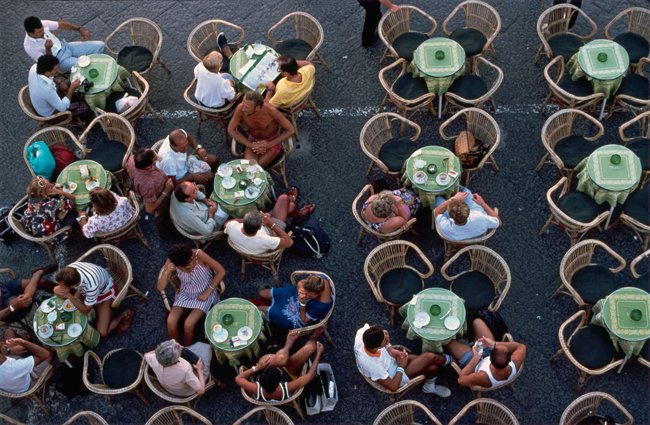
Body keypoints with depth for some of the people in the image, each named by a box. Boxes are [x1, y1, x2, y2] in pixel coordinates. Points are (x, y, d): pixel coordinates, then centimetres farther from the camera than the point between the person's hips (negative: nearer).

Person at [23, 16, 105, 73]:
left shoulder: (43, 24, -14)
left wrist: (79, 29, -4)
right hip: (60, 60, -6)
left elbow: (61, 24, 2)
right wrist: (48, 49, -39)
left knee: (100, 45, -1)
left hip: (66, 47, 6)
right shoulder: (29, 47, -25)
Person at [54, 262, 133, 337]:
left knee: (101, 333, -9)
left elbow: (86, 310, -29)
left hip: (105, 292, -6)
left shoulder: (91, 285, -46)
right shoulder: (69, 269, -31)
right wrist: (59, 290, -32)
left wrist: (68, 296, -39)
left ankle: (124, 315, 13)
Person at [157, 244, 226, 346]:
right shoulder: (171, 261, -20)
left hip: (204, 294, -3)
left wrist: (208, 292, -19)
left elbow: (221, 271, -21)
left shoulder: (198, 255, -29)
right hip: (185, 294, 3)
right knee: (170, 322, -18)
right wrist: (168, 271, -35)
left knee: (188, 325, -21)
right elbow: (160, 287, -18)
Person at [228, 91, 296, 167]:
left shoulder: (271, 110, -32)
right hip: (253, 140, 2)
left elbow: (291, 130, -22)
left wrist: (269, 144, -26)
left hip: (273, 141, -1)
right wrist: (249, 145, -21)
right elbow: (231, 130, -12)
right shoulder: (240, 108, -27)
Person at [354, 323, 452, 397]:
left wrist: (390, 349, -13)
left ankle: (429, 387, 35)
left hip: (393, 359, 6)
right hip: (396, 374, -6)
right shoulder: (372, 366, -43)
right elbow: (393, 387, -28)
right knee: (430, 357, -10)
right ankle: (446, 359, 27)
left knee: (433, 367, 3)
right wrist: (401, 367, -16)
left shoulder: (363, 332, -31)